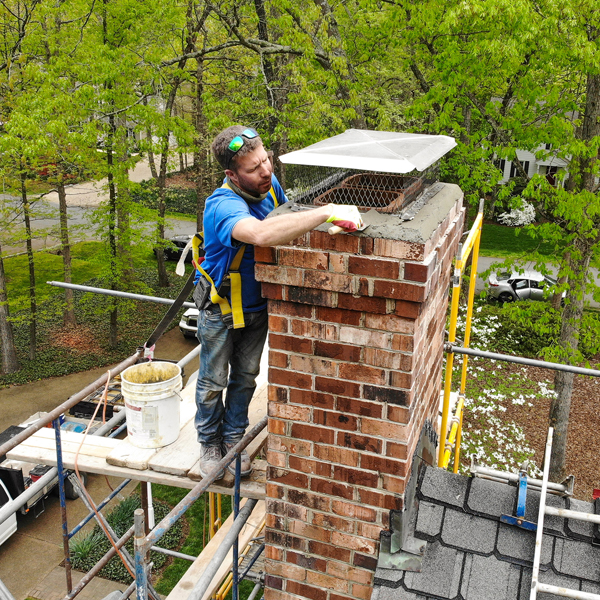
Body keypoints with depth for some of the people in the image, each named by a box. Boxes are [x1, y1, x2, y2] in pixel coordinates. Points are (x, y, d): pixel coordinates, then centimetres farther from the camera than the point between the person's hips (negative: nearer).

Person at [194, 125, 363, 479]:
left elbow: (286, 217, 11)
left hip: (258, 303, 6)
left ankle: (234, 439, 39)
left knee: (245, 377, 18)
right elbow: (261, 234, -59)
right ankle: (210, 442, 36)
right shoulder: (223, 206, -36)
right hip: (221, 307, -5)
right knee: (213, 381, 13)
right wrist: (327, 213, -58)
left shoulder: (269, 183, -13)